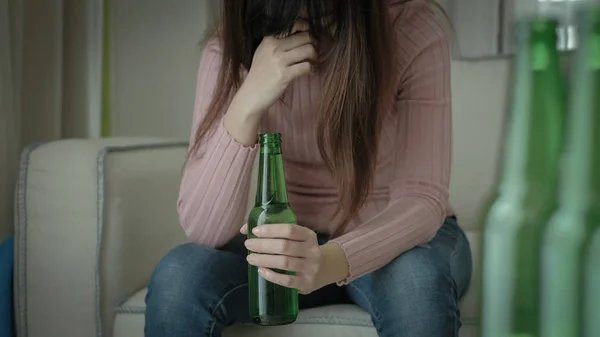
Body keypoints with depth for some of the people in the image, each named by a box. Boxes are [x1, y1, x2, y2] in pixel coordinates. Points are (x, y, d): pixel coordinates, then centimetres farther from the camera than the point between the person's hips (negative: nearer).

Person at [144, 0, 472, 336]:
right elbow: (203, 230, -23)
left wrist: (332, 261, -45)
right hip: (295, 239, 1)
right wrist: (247, 105, -37)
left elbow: (421, 197, -26)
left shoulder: (415, 34, -21)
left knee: (416, 279, -36)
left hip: (401, 234, -1)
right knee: (177, 279, -27)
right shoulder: (230, 52, -17)